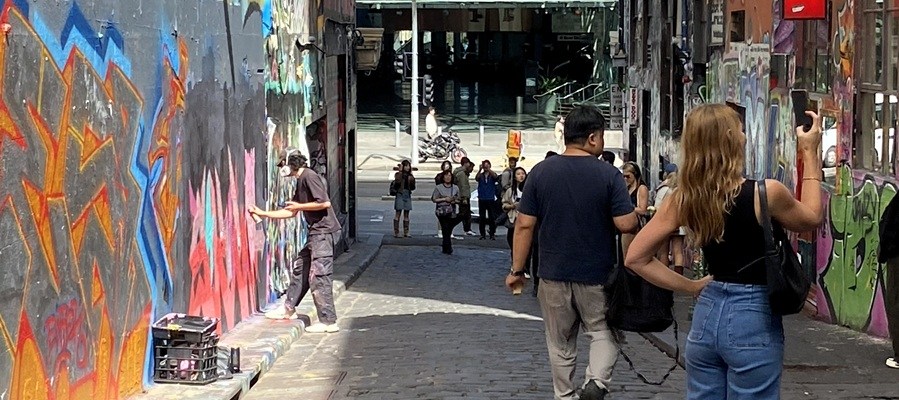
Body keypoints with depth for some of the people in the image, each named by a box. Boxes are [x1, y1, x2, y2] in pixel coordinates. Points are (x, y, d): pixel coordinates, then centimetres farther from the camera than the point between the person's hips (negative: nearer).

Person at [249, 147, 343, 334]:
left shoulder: (309, 176, -12)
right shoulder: (300, 181, 19)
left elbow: (325, 202, -22)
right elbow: (291, 212, 25)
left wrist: (300, 206, -10)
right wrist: (263, 213, 24)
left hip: (323, 231, -10)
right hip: (315, 233, 10)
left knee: (319, 276, -10)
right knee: (299, 268, 19)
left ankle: (328, 322, -9)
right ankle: (289, 308, 32)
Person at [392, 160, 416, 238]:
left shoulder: (410, 175, 11)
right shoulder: (398, 174, -3)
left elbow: (413, 187, 11)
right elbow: (396, 183, -21)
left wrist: (412, 180, -8)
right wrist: (400, 172, -19)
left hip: (407, 195, 5)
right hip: (400, 194, -5)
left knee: (406, 214, 8)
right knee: (398, 213, -5)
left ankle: (406, 232, 12)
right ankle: (396, 232, -4)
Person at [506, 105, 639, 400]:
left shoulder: (541, 172, -3)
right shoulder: (608, 174, -11)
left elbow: (524, 224, -4)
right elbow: (627, 224, -15)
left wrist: (517, 269, 3)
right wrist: (637, 213, 9)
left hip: (554, 274, 2)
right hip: (597, 274, -2)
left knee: (560, 343, 15)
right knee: (603, 332, 15)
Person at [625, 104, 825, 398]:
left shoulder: (684, 199, -2)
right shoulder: (766, 192, -14)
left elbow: (636, 257, 1)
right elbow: (812, 218, 7)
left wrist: (693, 287, 6)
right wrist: (810, 153, 14)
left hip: (707, 315, 5)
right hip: (753, 321, -5)